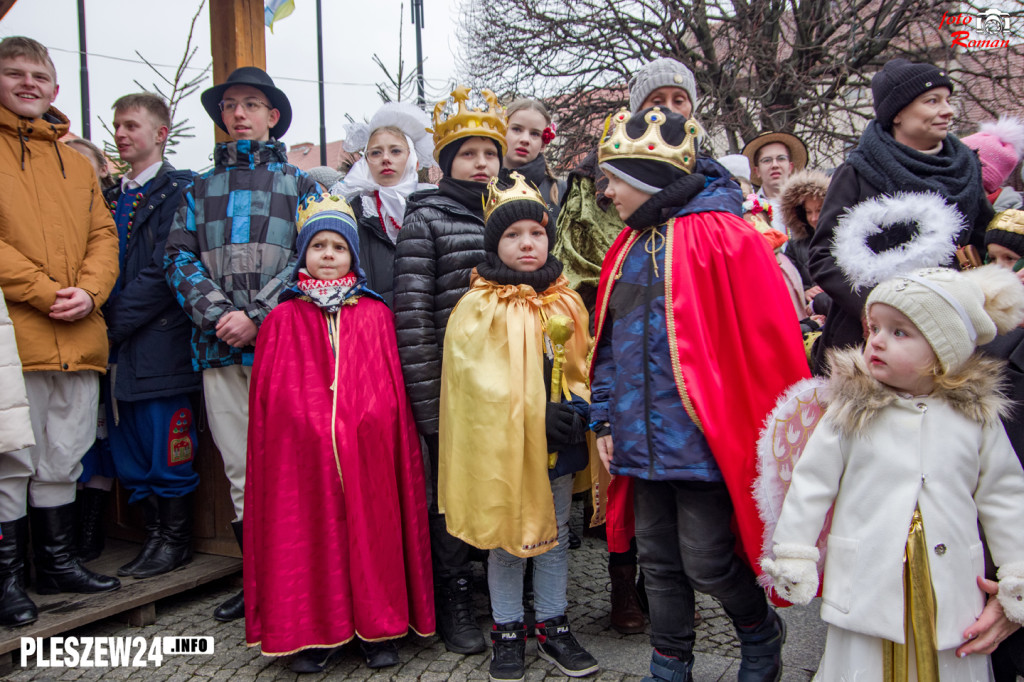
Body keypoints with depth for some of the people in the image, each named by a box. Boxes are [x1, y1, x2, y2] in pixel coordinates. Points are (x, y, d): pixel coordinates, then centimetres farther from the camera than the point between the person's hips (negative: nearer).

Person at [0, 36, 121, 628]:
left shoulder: (79, 165, 19)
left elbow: (103, 235, 13)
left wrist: (89, 292, -6)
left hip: (79, 339, 5)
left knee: (62, 460, 14)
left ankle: (58, 562, 27)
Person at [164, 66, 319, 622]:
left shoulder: (298, 182, 11)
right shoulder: (200, 189, 19)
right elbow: (181, 257, 9)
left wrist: (256, 316, -12)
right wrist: (219, 315, -9)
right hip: (219, 346, 3)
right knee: (240, 471, 7)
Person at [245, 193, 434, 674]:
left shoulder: (375, 315, 9)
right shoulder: (283, 320, 7)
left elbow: (391, 393, 7)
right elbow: (266, 400, 6)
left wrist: (369, 422, -3)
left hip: (367, 453, 1)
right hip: (301, 452, 0)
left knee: (370, 529, 4)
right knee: (309, 533, 3)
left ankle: (379, 630, 18)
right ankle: (313, 633, 18)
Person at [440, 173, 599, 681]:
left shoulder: (565, 301, 7)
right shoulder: (479, 306, -9)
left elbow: (581, 364, 14)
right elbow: (479, 378, -15)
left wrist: (578, 407, -5)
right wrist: (535, 414, -20)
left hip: (558, 441, 5)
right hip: (502, 442, -4)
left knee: (555, 534, 14)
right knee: (506, 537, 8)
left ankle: (553, 626, 30)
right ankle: (508, 633, 24)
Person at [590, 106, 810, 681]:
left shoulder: (723, 235, -12)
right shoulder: (631, 246, 12)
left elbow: (767, 341, -13)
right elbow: (610, 342, 16)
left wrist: (762, 432, -11)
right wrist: (606, 418, 10)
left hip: (701, 435, -7)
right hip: (644, 438, 7)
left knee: (705, 560, 2)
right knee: (659, 559, 15)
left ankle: (762, 635, 32)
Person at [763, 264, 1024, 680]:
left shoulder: (977, 416, 0)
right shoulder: (850, 411, -5)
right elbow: (810, 484, -2)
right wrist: (793, 558, -1)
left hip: (952, 595, 2)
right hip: (866, 593, -1)